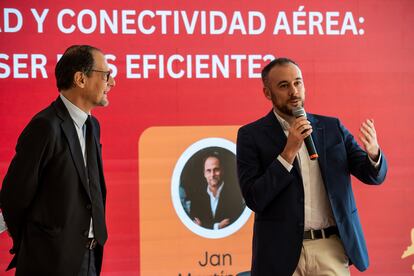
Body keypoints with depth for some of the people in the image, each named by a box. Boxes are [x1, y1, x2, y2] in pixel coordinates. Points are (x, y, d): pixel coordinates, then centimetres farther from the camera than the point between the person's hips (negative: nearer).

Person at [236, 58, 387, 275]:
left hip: (331, 249, 2)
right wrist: (289, 151, -17)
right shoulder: (251, 135, -1)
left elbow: (373, 175, 6)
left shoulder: (332, 128, 8)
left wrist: (373, 152, -16)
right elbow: (254, 199, -10)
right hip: (282, 253, -2)